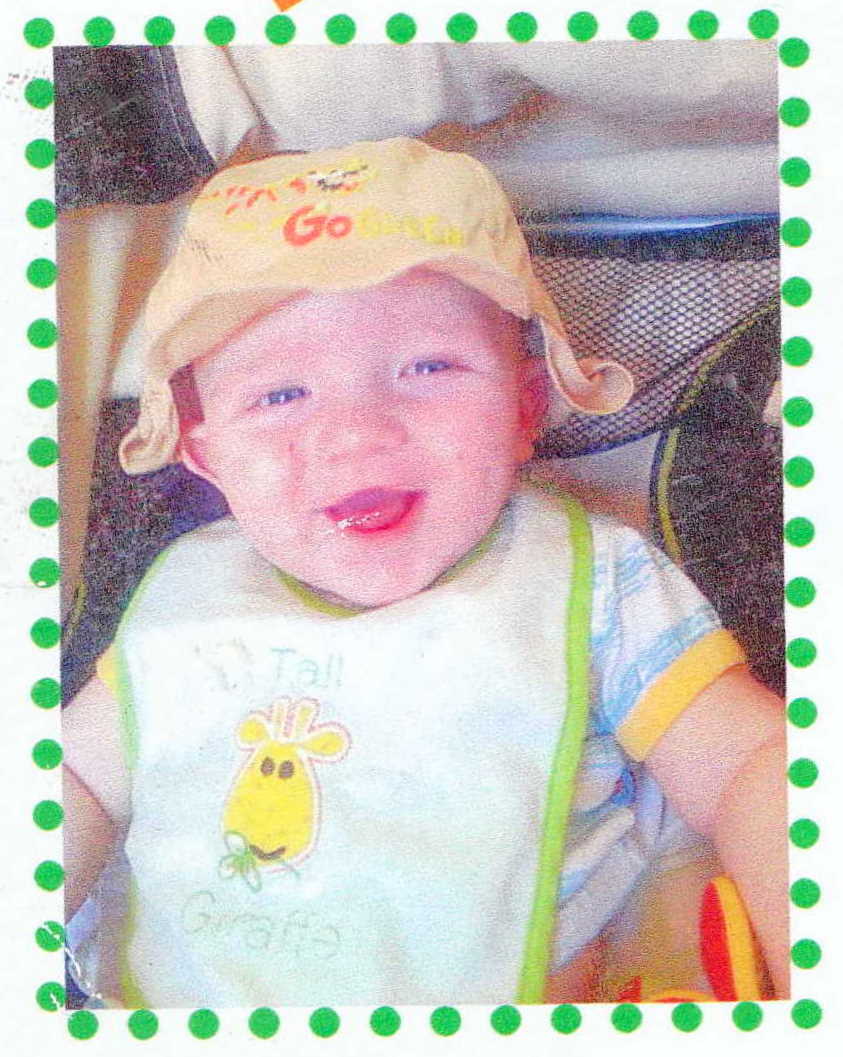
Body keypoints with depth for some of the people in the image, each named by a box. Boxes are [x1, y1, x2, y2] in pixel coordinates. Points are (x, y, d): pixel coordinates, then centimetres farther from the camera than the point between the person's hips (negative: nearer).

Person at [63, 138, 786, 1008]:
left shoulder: (592, 587, -7)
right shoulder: (184, 597, 1)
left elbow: (749, 770, -10)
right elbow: (83, 786, 11)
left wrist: (812, 975, -25)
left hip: (491, 1003, -2)